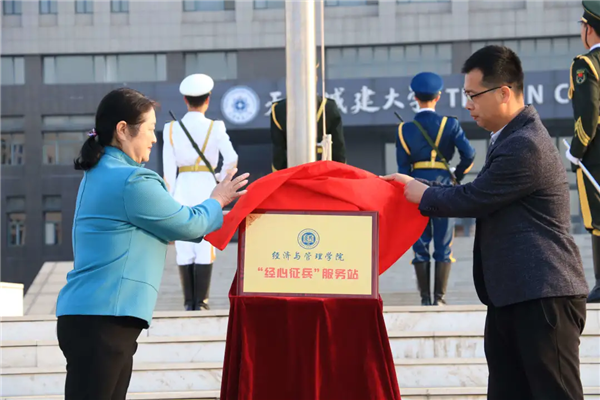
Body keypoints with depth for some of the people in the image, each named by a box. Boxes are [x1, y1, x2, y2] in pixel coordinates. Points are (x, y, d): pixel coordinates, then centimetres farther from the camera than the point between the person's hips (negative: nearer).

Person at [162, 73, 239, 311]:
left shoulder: (171, 129, 2)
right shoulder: (214, 128, -5)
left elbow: (168, 169, 1)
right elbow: (231, 159, -14)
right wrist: (221, 179, 4)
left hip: (182, 189, 2)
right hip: (206, 188, -2)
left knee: (184, 249, 6)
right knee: (205, 247, 1)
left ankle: (189, 302, 6)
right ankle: (201, 303, -2)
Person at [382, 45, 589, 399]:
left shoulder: (526, 146, -18)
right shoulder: (515, 138, 15)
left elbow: (474, 199, -15)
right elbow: (480, 196, 21)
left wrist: (424, 194, 3)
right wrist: (416, 186, 18)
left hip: (543, 297, -11)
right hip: (511, 295, 11)